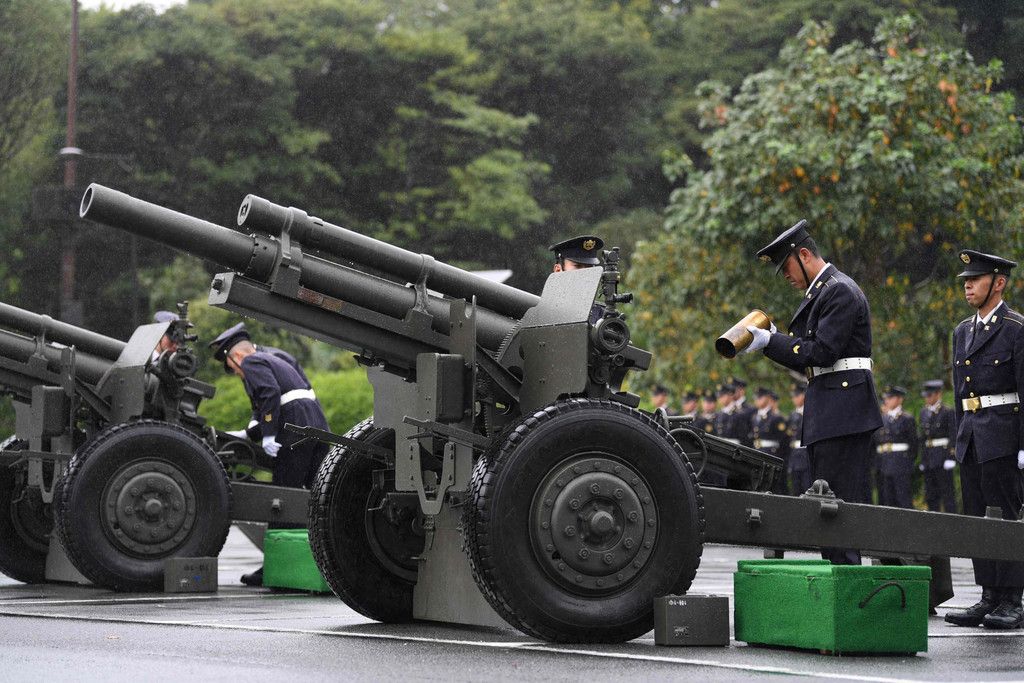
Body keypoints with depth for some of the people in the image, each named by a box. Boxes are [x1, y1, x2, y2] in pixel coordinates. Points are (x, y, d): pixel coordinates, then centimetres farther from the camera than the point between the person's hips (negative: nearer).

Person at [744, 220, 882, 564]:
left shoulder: (840, 291, -11)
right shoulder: (821, 293, 21)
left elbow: (822, 352, -19)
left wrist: (770, 341, -14)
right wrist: (773, 340, 7)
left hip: (843, 414, -11)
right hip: (827, 418, 11)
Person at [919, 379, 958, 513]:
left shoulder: (948, 412, -6)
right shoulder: (924, 412, 15)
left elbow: (953, 436, -9)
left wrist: (951, 458, -16)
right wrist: (923, 460, 14)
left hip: (942, 457, -7)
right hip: (929, 460, 7)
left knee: (947, 492, -5)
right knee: (930, 495, 8)